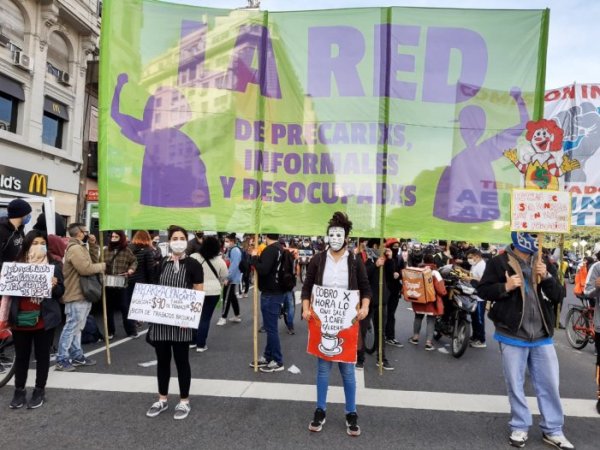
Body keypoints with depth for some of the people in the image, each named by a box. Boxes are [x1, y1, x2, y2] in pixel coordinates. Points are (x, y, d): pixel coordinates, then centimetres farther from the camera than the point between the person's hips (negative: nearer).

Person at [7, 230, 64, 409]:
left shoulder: (53, 266, 0)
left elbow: (60, 292, 0)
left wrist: (54, 286, -20)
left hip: (44, 319, -1)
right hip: (20, 318, 2)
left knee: (42, 355, 9)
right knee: (21, 356, 12)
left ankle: (39, 390, 21)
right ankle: (19, 391, 26)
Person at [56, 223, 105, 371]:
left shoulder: (80, 247, 17)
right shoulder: (75, 248, -18)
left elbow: (89, 265, 19)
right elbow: (85, 268, -27)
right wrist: (101, 266, -10)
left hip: (82, 294, 11)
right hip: (76, 295, -11)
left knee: (77, 327, 16)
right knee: (71, 327, -5)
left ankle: (77, 356, 25)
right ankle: (61, 360, 3)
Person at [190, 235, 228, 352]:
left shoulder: (193, 257, -8)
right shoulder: (219, 261, -8)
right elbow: (224, 277, 5)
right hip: (213, 291, -1)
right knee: (206, 318, 6)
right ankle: (201, 345, 9)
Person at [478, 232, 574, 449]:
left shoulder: (542, 263, 10)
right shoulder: (499, 262, -6)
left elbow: (557, 296, 7)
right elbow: (482, 290, -4)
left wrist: (546, 277, -9)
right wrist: (505, 287, -20)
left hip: (542, 336, 4)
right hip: (512, 335, -4)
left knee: (549, 384, 11)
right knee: (515, 385, 8)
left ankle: (553, 431, 27)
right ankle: (520, 427, 25)